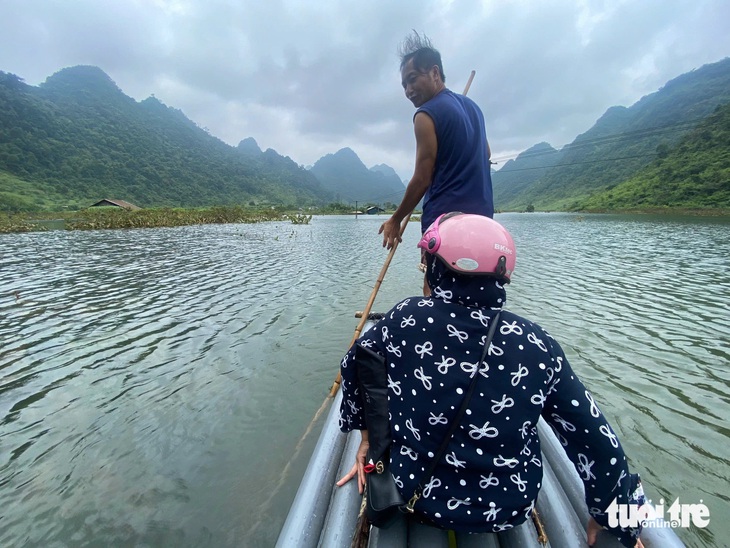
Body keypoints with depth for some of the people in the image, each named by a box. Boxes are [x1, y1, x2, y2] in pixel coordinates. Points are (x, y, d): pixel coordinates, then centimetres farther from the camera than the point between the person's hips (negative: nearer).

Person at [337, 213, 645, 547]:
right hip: (510, 508, 1)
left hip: (416, 495, 0)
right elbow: (592, 435, -10)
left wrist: (366, 428, 15)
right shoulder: (535, 343, -20)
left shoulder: (405, 319, -20)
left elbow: (355, 366, -3)